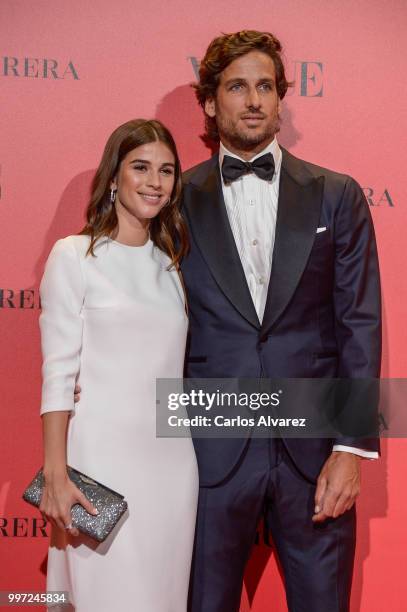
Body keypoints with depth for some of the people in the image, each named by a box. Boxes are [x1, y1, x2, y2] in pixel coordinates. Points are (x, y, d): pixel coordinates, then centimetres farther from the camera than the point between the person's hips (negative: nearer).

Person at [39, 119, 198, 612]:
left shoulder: (168, 264, 12)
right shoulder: (74, 256, -4)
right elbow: (58, 373, -8)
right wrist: (55, 474, -13)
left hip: (172, 460, 5)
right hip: (104, 460, -5)